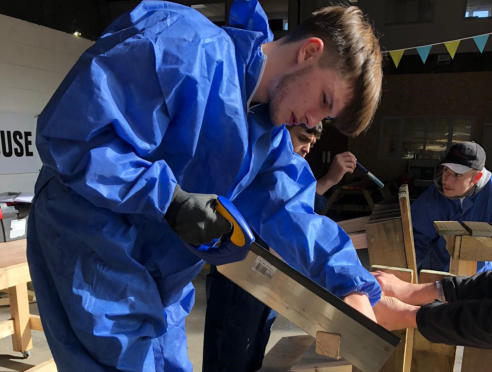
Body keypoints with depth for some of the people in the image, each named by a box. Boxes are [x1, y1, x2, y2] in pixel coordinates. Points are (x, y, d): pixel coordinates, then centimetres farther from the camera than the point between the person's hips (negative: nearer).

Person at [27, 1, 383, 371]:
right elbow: (68, 133, -26)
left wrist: (349, 283, -8)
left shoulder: (271, 131, 4)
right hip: (92, 254, -8)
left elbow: (288, 208, 0)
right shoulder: (186, 48, -23)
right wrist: (169, 199, -29)